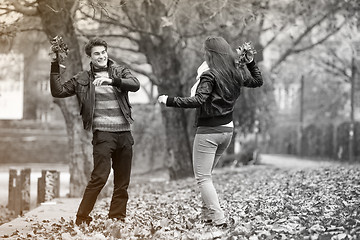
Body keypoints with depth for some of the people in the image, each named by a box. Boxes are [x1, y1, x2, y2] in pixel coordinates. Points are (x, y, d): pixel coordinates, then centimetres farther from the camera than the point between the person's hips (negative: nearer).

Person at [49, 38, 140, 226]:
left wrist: (112, 80, -24)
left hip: (124, 133, 3)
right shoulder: (83, 79, 7)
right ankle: (81, 219, -8)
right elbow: (58, 91, 3)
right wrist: (55, 66, -5)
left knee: (122, 182, 7)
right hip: (103, 133, -3)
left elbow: (135, 84, -9)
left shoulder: (120, 71, 10)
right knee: (99, 177, -14)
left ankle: (117, 219, 16)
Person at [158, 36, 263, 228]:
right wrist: (250, 61, 21)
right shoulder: (238, 72, 5)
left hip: (208, 130, -8)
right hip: (227, 129, 8)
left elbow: (197, 100, -26)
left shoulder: (210, 74, -16)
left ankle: (219, 219, -10)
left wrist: (169, 101, -22)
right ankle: (207, 214, 19)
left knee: (202, 177, -2)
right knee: (206, 174, 21)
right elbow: (258, 81, 23)